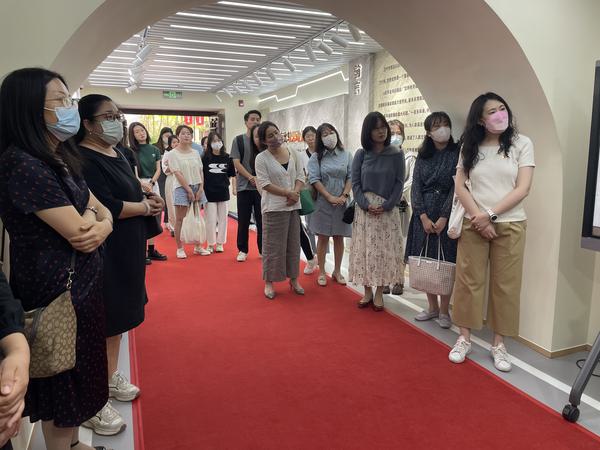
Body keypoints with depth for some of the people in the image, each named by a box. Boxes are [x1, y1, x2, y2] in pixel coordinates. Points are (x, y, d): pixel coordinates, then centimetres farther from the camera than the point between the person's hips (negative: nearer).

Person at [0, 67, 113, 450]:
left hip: (82, 284, 9)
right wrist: (91, 216, -2)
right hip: (55, 293, -9)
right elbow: (77, 232, -24)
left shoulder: (61, 158, 7)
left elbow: (102, 210, 10)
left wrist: (101, 226, -13)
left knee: (77, 380, 22)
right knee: (62, 387, 9)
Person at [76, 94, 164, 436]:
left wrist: (148, 198, -2)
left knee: (119, 317, 19)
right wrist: (146, 207, -12)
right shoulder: (84, 160, -18)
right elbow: (106, 209, -26)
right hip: (105, 253, -9)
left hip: (127, 250, 9)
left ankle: (111, 379, 37)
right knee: (102, 322, 1)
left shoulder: (116, 152, 11)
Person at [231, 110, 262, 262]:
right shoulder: (239, 140, 3)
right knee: (243, 220, 4)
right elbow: (237, 163, -4)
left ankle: (263, 249, 15)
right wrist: (251, 178, -15)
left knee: (262, 220, 5)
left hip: (262, 186, 1)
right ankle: (242, 250, 16)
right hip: (244, 186, -1)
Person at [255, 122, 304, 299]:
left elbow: (300, 176, 6)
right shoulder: (261, 158, -7)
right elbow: (264, 183, -14)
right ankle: (269, 282, 14)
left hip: (293, 206, 4)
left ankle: (293, 279, 25)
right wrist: (288, 193, -16)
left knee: (293, 244, 11)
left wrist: (295, 193, -12)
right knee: (273, 245, 1)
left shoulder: (292, 153, 6)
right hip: (274, 207, -4)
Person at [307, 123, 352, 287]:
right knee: (323, 238, 4)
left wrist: (344, 196, -11)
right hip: (323, 202, -2)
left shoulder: (346, 155, 5)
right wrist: (330, 197, -14)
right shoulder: (316, 157, 0)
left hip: (341, 203, 2)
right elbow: (314, 179, -8)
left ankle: (337, 271, 23)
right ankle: (321, 272, 14)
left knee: (339, 238, 9)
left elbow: (351, 177, 3)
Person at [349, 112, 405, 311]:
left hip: (388, 210, -1)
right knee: (364, 249, 4)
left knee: (384, 250, 2)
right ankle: (367, 291, 17)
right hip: (364, 210, 1)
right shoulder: (361, 154, 3)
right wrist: (366, 205, -11)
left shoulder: (396, 154, 0)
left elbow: (399, 183, -2)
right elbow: (355, 183, 1)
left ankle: (379, 293, 14)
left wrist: (386, 206, -13)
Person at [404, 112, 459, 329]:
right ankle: (432, 307, 21)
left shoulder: (457, 153, -1)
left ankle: (444, 311, 13)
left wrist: (443, 218, -14)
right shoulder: (423, 156, 10)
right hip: (424, 215, 3)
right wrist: (423, 217, -8)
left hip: (446, 215, -3)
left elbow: (457, 187, -8)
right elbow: (416, 187, 3)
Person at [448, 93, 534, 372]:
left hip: (510, 225, -1)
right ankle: (465, 338, 17)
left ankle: (499, 344, 17)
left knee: (505, 285, 4)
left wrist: (490, 214, -13)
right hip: (473, 224, 1)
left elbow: (523, 189, -6)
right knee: (468, 281, 4)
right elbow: (459, 187, 0)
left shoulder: (522, 144, 1)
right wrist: (479, 218, -11)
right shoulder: (470, 147, 6)